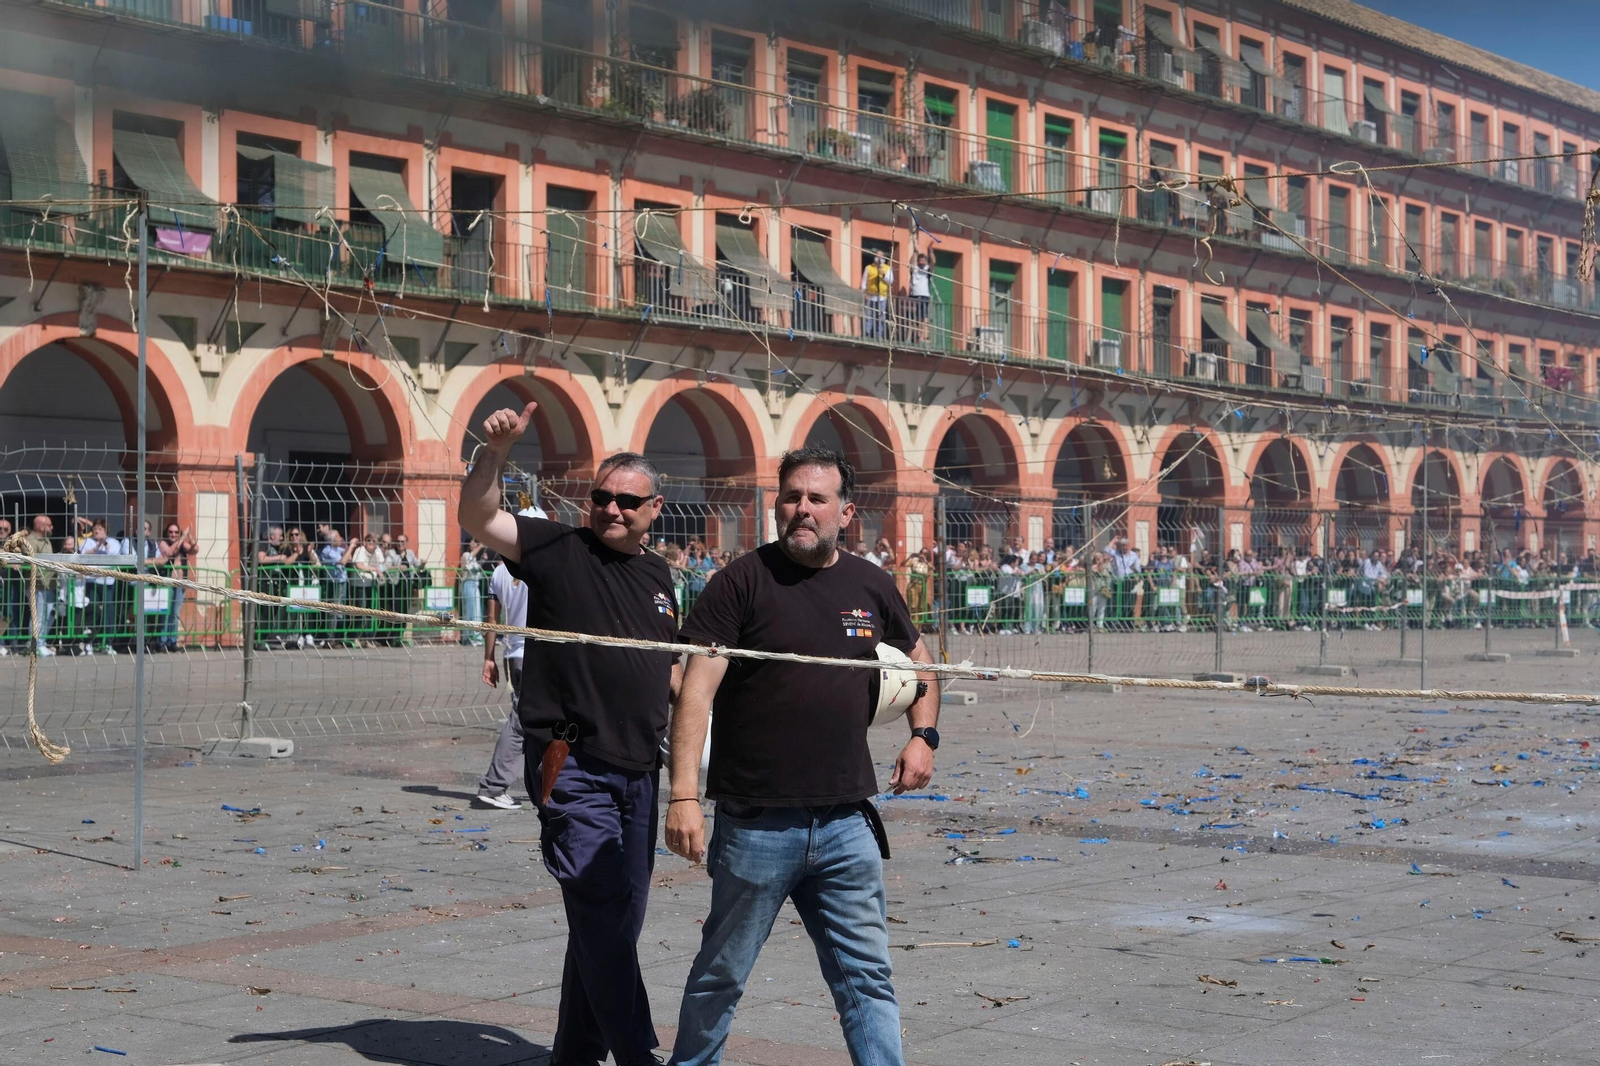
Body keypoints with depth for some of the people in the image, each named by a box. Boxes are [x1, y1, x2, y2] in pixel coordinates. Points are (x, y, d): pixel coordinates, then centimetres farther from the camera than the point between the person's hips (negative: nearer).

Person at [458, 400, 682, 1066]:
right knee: (602, 917, -10)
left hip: (638, 768, 7)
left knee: (615, 923, 12)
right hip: (573, 766, -7)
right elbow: (477, 520, -17)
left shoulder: (657, 574, 14)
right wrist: (496, 452, -31)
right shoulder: (559, 550, -4)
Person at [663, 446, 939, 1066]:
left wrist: (923, 735, 11)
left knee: (867, 978, 7)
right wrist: (683, 795, -19)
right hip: (756, 824, -3)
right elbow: (697, 689, -11)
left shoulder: (871, 586, 8)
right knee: (721, 975, 10)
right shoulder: (742, 581, -6)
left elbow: (916, 659, 27)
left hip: (846, 824, 3)